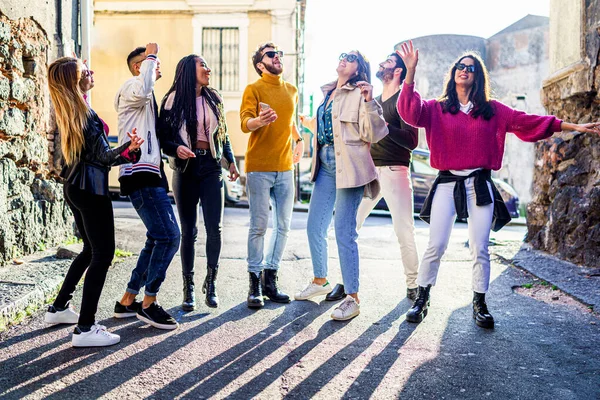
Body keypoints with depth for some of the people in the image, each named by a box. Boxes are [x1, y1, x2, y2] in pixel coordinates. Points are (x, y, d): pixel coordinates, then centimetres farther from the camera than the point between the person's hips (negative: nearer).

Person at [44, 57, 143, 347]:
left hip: (74, 186, 10)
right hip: (90, 187, -10)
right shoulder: (84, 113, -17)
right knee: (103, 253, -6)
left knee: (90, 249, 21)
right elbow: (103, 157, -16)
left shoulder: (66, 110, 10)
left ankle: (59, 308, 29)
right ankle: (85, 329, -6)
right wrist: (128, 148, -32)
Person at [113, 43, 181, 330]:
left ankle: (127, 301, 19)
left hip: (151, 174, 11)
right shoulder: (131, 86, -4)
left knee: (158, 239, 12)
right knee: (169, 236, -14)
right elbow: (143, 89, -31)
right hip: (141, 174, -11)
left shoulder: (147, 99, 26)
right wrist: (149, 56, -16)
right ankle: (149, 303, -5)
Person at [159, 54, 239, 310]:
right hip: (186, 167, -2)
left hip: (211, 167, 3)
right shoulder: (174, 99, 1)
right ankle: (188, 287, 12)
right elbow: (163, 138, -2)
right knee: (188, 230, 2)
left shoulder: (214, 99, 13)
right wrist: (177, 148, -21)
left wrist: (231, 160, 11)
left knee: (215, 228, -5)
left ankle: (211, 283, 11)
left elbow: (223, 134, 19)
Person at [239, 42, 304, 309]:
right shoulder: (253, 89, -3)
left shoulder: (292, 91, 14)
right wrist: (259, 120, -38)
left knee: (283, 226, 6)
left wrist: (299, 140, 18)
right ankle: (255, 284, 5)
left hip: (285, 167, 6)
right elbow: (245, 123, -18)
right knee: (259, 226, -5)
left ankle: (270, 281, 17)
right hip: (259, 167, -5)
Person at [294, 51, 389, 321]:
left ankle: (352, 299, 1)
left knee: (344, 232, -9)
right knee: (314, 227, 14)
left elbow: (374, 135, -12)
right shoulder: (328, 93, 17)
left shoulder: (359, 94, -4)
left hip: (348, 166, -8)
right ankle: (320, 281, 34)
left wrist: (369, 102, -21)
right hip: (325, 165, 8)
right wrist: (305, 122, 35)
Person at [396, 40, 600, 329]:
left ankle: (480, 304, 18)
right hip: (447, 183, -1)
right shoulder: (437, 108, 4)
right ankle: (421, 300, 11)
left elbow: (527, 121, 9)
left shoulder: (492, 110, 10)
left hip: (479, 185, 2)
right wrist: (410, 73, -24)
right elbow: (411, 111, -13)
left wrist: (574, 127, 7)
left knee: (480, 248, 3)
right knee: (436, 245, -4)